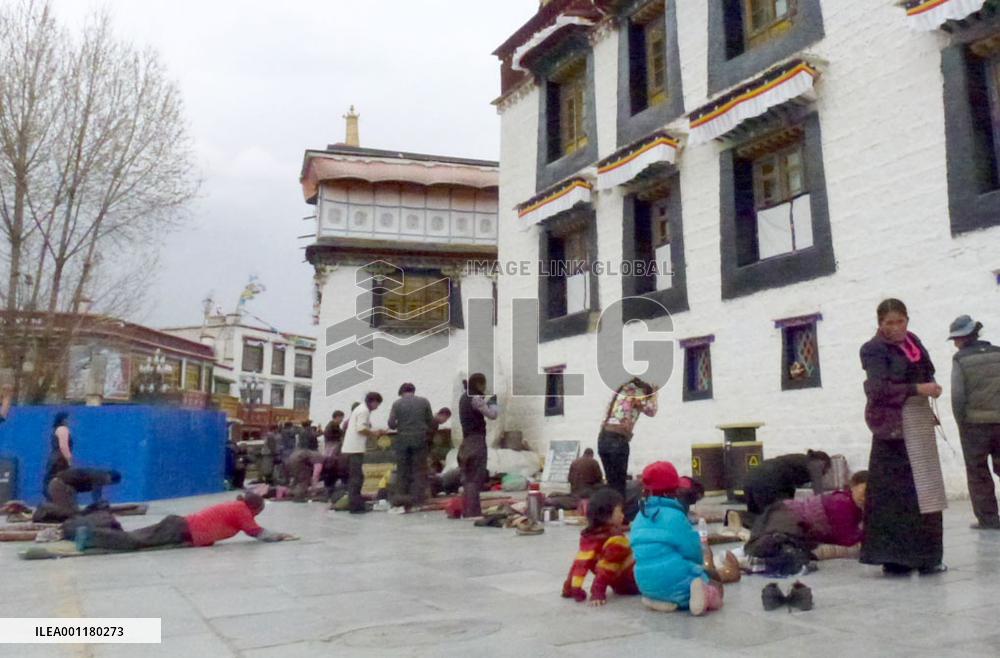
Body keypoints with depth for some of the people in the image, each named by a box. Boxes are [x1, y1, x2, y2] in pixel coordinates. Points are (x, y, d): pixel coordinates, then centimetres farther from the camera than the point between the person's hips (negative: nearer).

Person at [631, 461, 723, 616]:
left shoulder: (640, 516, 9)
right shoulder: (674, 515, -12)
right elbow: (691, 549, -9)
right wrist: (699, 563, 15)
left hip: (646, 584, 6)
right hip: (674, 581, -6)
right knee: (716, 588, 12)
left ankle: (657, 599, 3)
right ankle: (706, 594, -20)